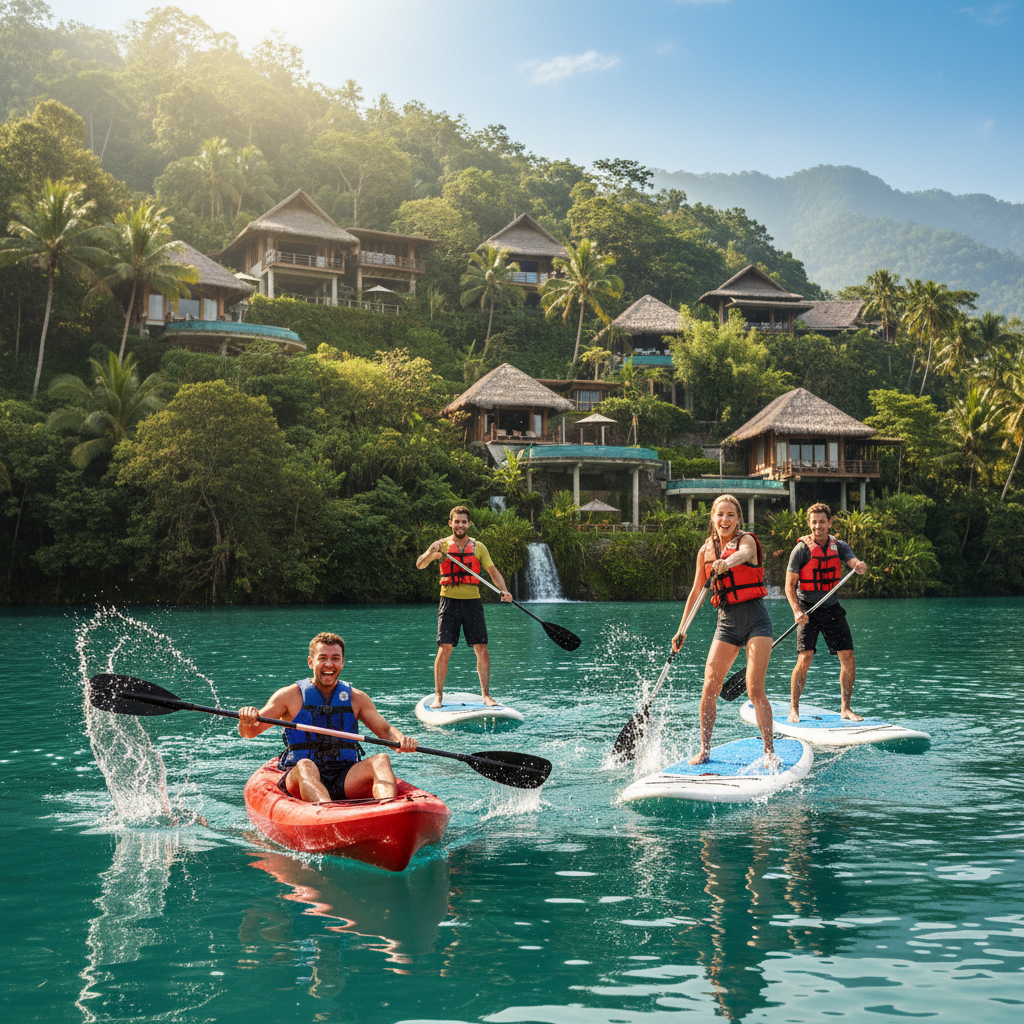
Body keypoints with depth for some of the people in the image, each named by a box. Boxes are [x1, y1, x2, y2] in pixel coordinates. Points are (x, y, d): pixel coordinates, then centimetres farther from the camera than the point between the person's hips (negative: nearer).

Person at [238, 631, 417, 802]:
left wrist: (401, 739, -11)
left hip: (345, 781, 2)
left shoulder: (356, 698, 14)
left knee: (381, 760, -24)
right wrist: (247, 719, -23)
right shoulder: (290, 695, 6)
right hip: (301, 778, -2)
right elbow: (248, 733, 2)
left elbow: (386, 731, 13)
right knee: (305, 765, -35)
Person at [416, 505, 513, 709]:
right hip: (449, 601, -2)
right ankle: (438, 696, 0)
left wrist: (504, 590, -12)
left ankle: (486, 695, 4)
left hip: (472, 601, 2)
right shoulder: (442, 545, 4)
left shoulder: (478, 547, 9)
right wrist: (431, 552, -28)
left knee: (482, 649, -3)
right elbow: (420, 565, -7)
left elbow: (493, 571, 6)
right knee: (444, 649, -7)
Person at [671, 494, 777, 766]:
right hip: (726, 621, 4)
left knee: (755, 689, -12)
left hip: (755, 620, -4)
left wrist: (728, 561, -56)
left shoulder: (746, 540, -6)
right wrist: (682, 629, 16)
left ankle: (770, 752, -4)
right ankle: (704, 750, 6)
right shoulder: (706, 550, 9)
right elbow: (696, 591, 17)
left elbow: (744, 553, -33)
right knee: (709, 687, -5)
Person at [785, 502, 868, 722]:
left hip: (832, 609, 4)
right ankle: (794, 709, 0)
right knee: (805, 659, -13)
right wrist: (797, 611, -21)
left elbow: (855, 562, -13)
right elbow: (790, 586, -7)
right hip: (808, 609, -4)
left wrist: (860, 566, -38)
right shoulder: (801, 549, -8)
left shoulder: (839, 546, 4)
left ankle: (845, 708, 12)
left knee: (848, 658, -1)